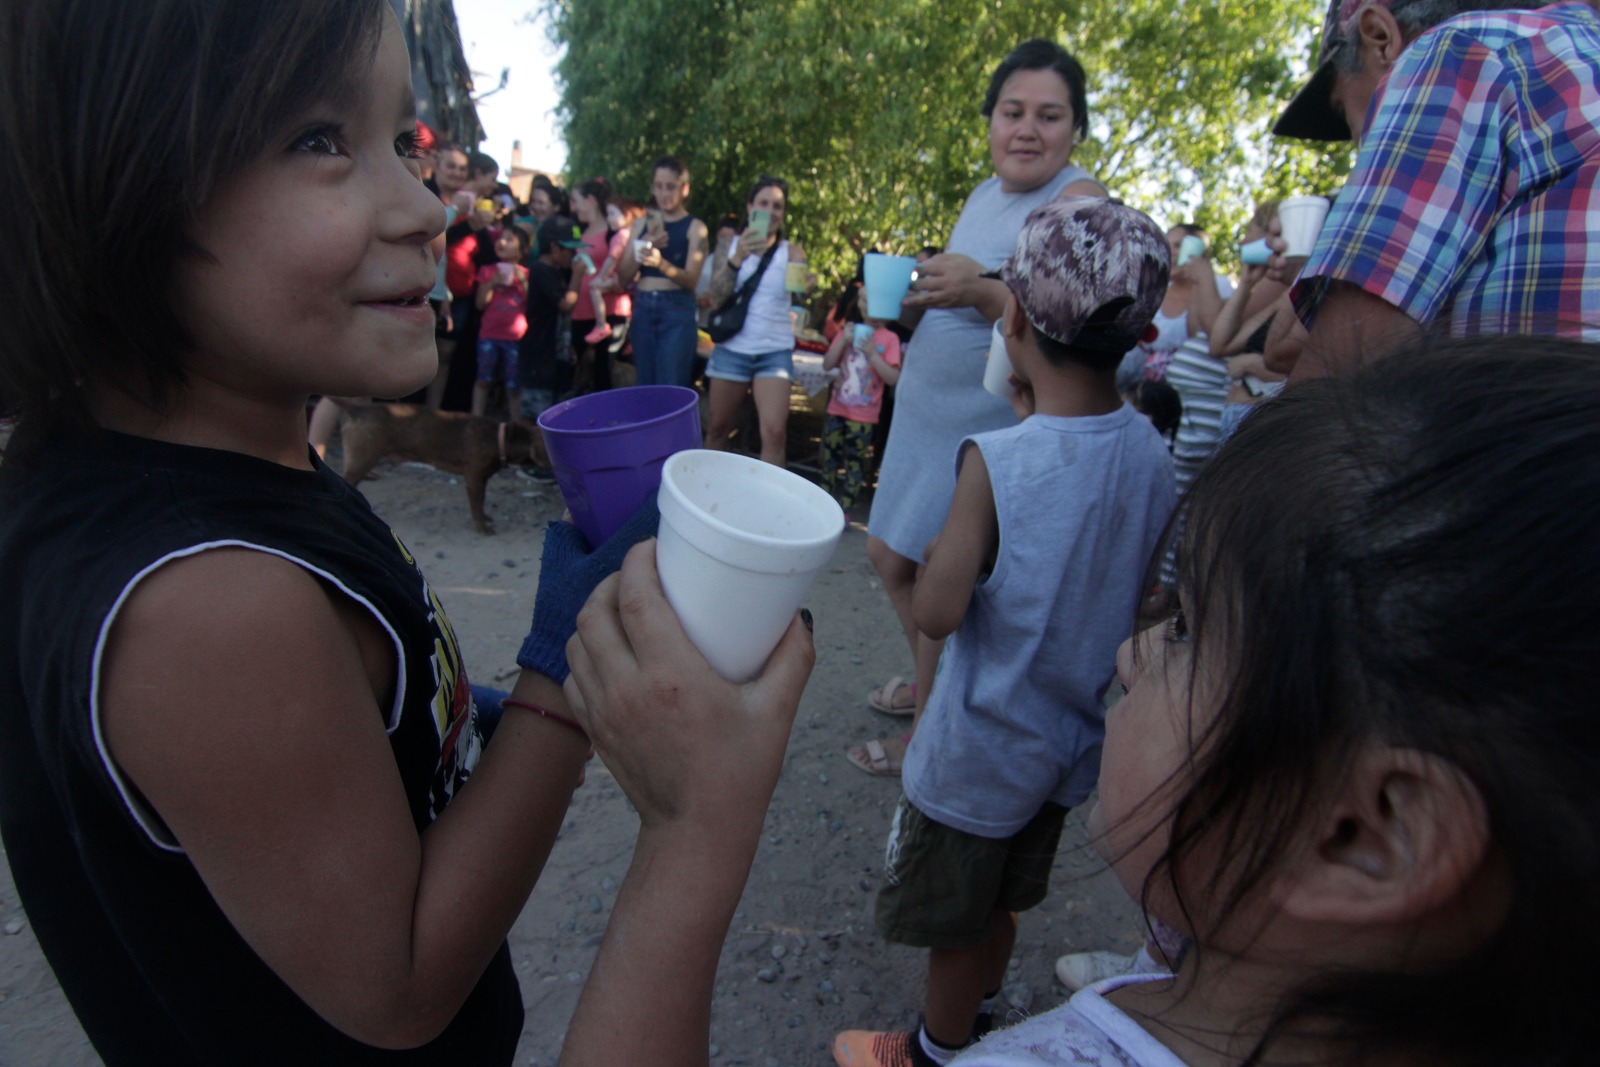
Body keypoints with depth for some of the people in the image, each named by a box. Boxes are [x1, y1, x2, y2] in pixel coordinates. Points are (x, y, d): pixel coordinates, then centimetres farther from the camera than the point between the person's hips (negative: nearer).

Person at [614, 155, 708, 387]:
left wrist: (661, 263, -29)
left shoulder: (695, 227, 0)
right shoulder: (642, 224, 11)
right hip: (642, 308, 5)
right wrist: (644, 246, -10)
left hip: (677, 310, -4)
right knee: (645, 387, 9)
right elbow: (623, 279, 6)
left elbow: (691, 279, -11)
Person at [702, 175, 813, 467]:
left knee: (775, 433, -15)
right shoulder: (731, 245, 5)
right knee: (717, 429, 10)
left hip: (775, 352, -1)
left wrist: (805, 286, -35)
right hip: (731, 349, 1)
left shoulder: (791, 250, 4)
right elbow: (716, 297, -7)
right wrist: (738, 257, -23)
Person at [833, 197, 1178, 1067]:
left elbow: (937, 611, -25)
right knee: (1000, 903, 29)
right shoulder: (1152, 455, -9)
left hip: (979, 750, -6)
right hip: (1074, 736, 7)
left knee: (953, 921, 19)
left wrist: (941, 548, -3)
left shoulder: (998, 461, -27)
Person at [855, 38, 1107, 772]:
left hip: (991, 428, -9)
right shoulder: (984, 193, 13)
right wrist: (913, 301, 2)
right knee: (890, 555, 16)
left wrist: (981, 292, -38)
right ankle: (930, 684, 38)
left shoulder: (1079, 200, -12)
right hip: (925, 412, 9)